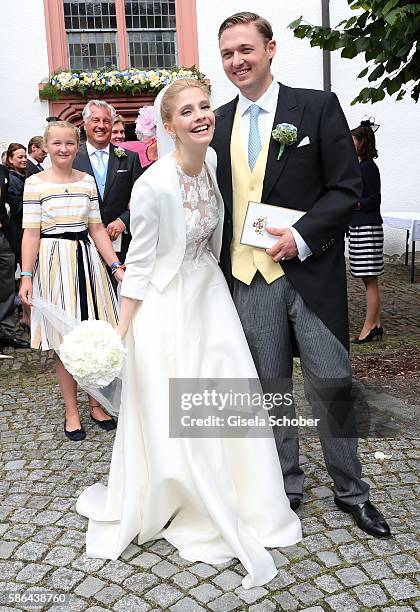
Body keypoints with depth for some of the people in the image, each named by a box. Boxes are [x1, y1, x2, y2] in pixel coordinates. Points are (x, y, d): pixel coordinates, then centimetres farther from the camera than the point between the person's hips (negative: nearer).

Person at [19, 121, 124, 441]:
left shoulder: (87, 181, 7)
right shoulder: (35, 183, -2)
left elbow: (96, 228, 8)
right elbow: (31, 233, -5)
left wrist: (116, 266, 2)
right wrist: (26, 277, -12)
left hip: (87, 259, 3)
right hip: (54, 262, -3)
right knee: (65, 341, 3)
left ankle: (96, 403, 24)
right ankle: (72, 411, 17)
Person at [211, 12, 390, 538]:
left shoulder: (318, 107, 0)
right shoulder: (218, 125, 11)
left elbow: (346, 187, -3)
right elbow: (217, 203, 14)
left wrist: (302, 236, -16)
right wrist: (217, 272, 8)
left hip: (310, 272, -3)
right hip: (248, 278, 3)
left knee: (331, 384, 3)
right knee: (269, 387, 11)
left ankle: (350, 491, 25)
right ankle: (285, 487, 29)